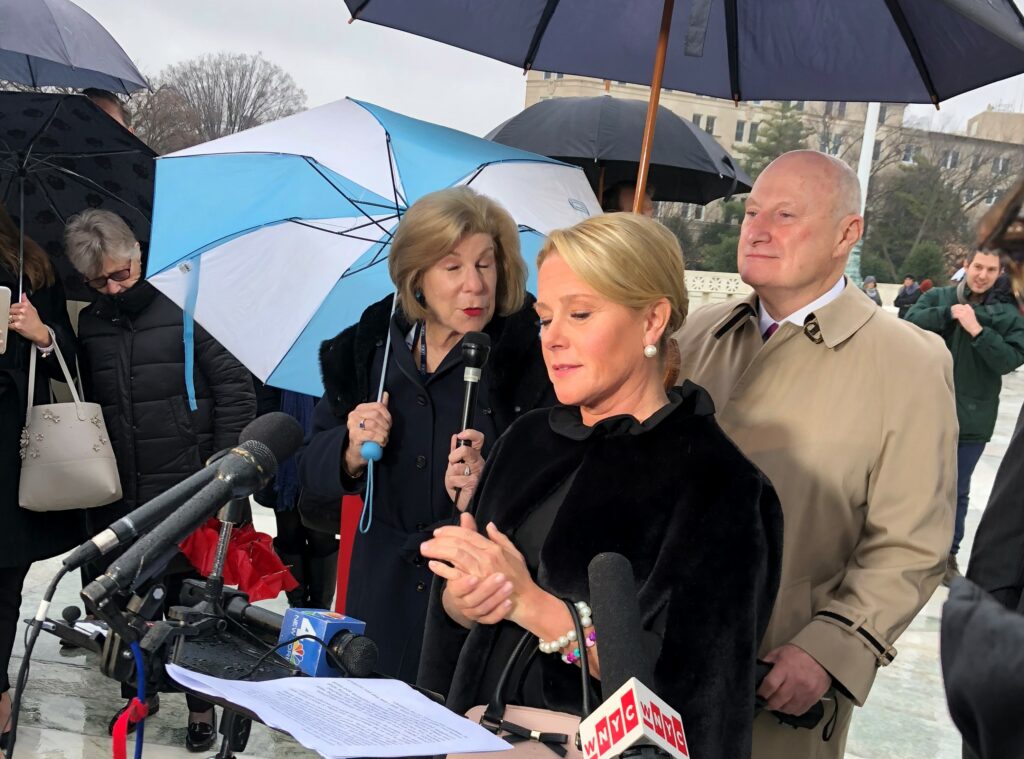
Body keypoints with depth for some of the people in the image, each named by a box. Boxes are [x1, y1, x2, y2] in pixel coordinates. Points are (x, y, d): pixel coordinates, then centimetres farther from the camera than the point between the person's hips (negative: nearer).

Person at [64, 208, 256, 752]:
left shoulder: (185, 312, -6)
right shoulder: (88, 326, 7)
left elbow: (234, 388, -6)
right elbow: (77, 401, 17)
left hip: (185, 493, -4)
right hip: (117, 498, 4)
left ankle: (202, 703, 23)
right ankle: (138, 690, 33)